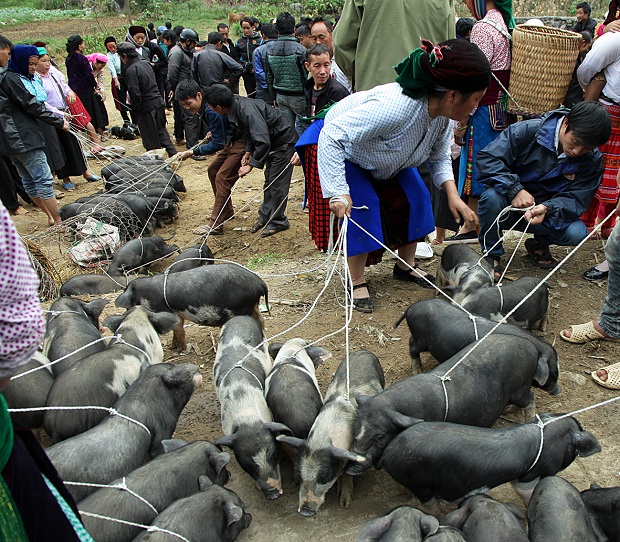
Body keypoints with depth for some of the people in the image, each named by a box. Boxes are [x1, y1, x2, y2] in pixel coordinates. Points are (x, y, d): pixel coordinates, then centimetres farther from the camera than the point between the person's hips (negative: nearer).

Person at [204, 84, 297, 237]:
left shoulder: (248, 110, -34)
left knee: (277, 184, -2)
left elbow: (263, 141, -37)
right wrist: (248, 151, -1)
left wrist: (252, 165, -29)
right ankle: (265, 216, 29)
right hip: (271, 142, 10)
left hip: (283, 142, -10)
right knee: (269, 181, 17)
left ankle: (278, 221, 12)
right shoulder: (235, 107, -5)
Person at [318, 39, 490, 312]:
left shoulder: (443, 114, -18)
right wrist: (338, 192, -47)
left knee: (415, 198, -3)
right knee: (363, 208, -23)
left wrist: (452, 194, -19)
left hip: (386, 161, 7)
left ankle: (406, 267, 16)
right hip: (344, 150, -7)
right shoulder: (394, 106, -45)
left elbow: (439, 156, -2)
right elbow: (333, 136, -44)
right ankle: (357, 283, -7)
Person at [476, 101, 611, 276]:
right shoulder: (528, 131, -19)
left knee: (576, 233, -26)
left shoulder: (593, 161, -7)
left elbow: (575, 199, -13)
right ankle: (491, 254, -10)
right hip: (511, 204, -2)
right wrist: (515, 189, -35)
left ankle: (539, 244, 12)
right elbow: (486, 158, -23)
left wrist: (548, 209, -36)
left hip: (547, 214, 3)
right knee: (492, 196, -36)